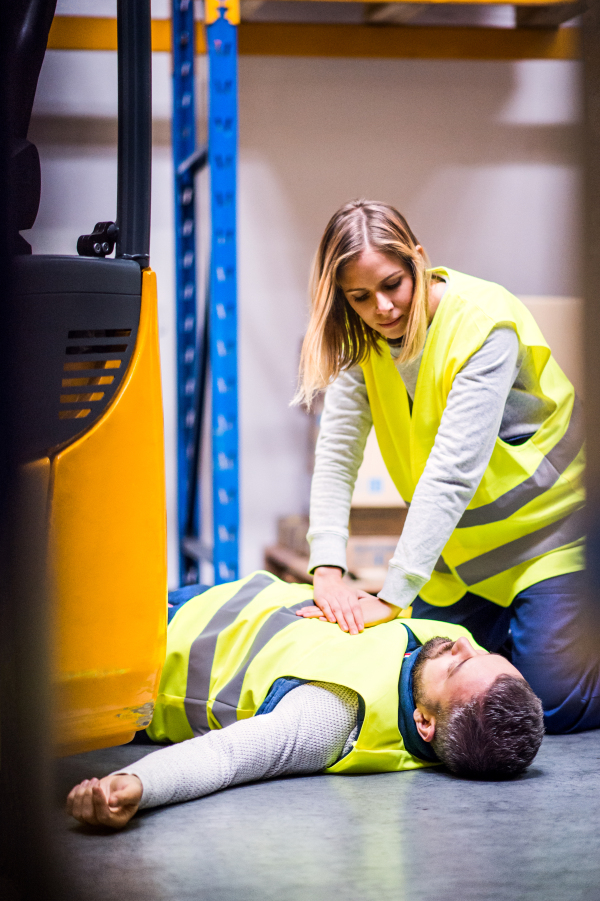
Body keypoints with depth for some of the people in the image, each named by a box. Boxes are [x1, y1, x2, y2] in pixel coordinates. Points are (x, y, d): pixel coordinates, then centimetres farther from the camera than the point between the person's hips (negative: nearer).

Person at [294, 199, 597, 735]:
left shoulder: (485, 324, -27)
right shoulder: (363, 341, -7)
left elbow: (452, 471, -33)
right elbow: (336, 455, -14)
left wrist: (393, 596, -37)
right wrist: (328, 570, -29)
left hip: (543, 527, -6)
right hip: (460, 546, 6)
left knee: (554, 702, -11)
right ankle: (506, 632, 26)